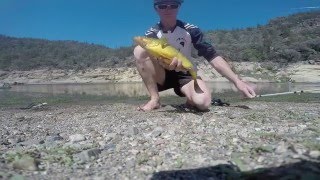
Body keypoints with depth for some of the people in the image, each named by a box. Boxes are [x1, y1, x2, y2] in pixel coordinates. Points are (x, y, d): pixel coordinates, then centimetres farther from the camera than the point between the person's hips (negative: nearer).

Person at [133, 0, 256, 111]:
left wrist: (237, 81, -23)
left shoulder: (190, 30, -10)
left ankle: (190, 101, 5)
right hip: (162, 76, 2)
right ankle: (155, 100, -20)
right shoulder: (151, 34, -7)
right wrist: (166, 62, -48)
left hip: (185, 75, -1)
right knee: (139, 50, -25)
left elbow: (212, 55, -14)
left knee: (203, 102, -34)